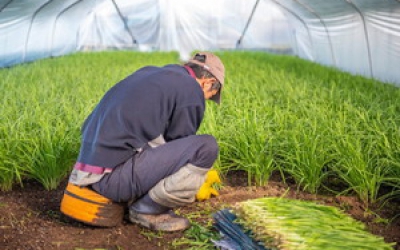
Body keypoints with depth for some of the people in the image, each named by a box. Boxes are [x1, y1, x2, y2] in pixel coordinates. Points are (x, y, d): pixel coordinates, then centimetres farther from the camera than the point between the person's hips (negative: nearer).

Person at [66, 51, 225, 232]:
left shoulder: (149, 72, 21)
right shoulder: (191, 91, -4)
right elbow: (180, 149, 4)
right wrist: (194, 182, 24)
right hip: (117, 174, -9)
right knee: (206, 147, -13)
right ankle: (147, 210, -2)